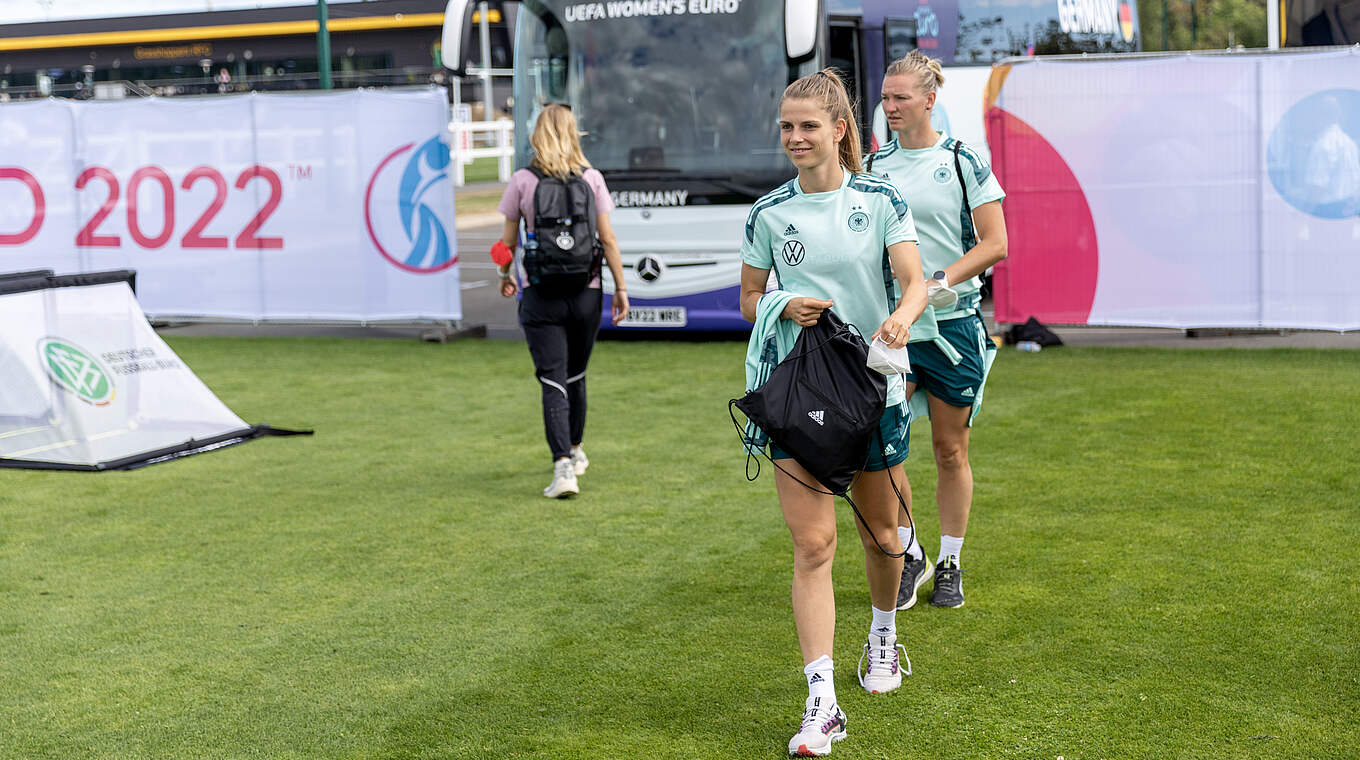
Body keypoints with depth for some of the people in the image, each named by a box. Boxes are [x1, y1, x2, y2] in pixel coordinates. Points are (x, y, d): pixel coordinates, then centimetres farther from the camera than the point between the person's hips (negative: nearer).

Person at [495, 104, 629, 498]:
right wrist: (620, 288, 6)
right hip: (586, 292, 2)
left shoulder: (523, 181, -3)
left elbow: (508, 240, 3)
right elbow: (608, 239, -1)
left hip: (540, 294, -2)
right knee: (576, 377, 19)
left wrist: (506, 276, 21)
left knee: (553, 383, -3)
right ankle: (575, 451, 37)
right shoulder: (592, 178, 0)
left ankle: (564, 467, -17)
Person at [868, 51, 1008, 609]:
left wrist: (938, 282, -17)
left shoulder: (964, 162, -2)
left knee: (951, 450, 6)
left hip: (952, 322, -2)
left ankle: (950, 563, 21)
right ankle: (907, 554, 13)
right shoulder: (873, 166, 7)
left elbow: (994, 244, -5)